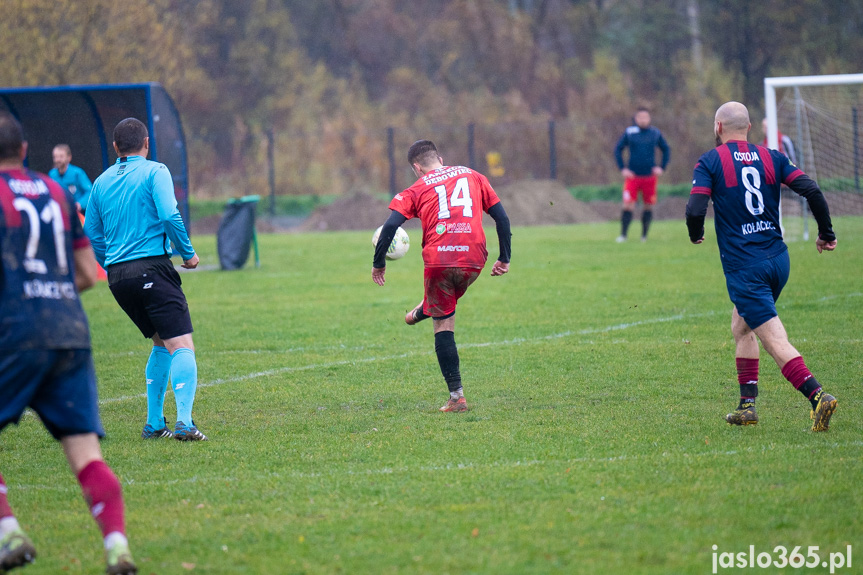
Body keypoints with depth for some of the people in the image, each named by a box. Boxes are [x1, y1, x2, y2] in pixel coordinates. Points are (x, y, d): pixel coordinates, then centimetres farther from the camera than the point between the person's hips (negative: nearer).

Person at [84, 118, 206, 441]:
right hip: (151, 266, -7)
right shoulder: (154, 172, -1)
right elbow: (169, 216, -14)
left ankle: (154, 424, 17)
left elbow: (91, 234, 19)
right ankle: (184, 422, -27)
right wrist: (188, 253, -2)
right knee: (182, 345, -10)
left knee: (162, 343, 20)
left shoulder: (101, 182, 15)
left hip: (117, 275, 7)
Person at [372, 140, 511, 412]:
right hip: (474, 259, 2)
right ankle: (419, 313, 63)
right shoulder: (472, 176, 18)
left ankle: (456, 397, 3)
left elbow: (390, 225, -2)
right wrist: (504, 259, 19)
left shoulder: (417, 189, 11)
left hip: (439, 259, -2)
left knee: (443, 323, 7)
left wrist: (379, 263, 8)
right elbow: (502, 217, 14)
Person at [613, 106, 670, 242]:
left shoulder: (656, 133, 4)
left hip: (650, 176, 2)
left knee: (649, 206, 5)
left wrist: (662, 167, 4)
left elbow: (666, 149, 15)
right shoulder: (629, 133, 0)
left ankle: (644, 236, 17)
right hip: (633, 175, -2)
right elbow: (618, 149, 7)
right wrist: (622, 169, -2)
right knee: (628, 206, -11)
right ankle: (623, 235, -5)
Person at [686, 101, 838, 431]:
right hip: (778, 259, 6)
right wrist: (826, 233, 10)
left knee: (775, 341, -11)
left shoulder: (710, 162, -2)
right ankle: (747, 406, 20)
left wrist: (696, 235, 10)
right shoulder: (772, 158, 9)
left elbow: (695, 209, -12)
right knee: (742, 327, 24)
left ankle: (818, 396, -29)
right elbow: (811, 190, -1)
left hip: (743, 266, -6)